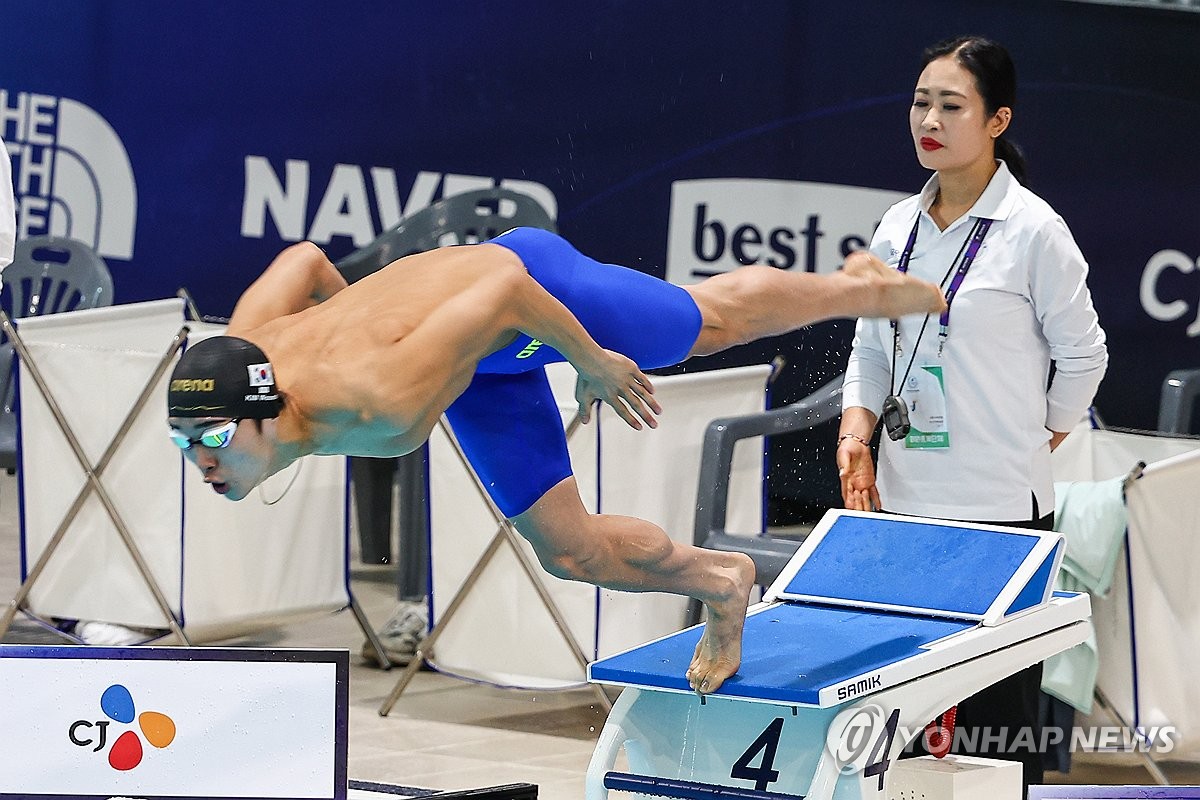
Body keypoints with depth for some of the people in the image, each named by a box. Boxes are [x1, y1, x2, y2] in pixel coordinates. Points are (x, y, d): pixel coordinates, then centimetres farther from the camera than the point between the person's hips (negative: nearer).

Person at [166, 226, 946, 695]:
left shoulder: (376, 401, -46)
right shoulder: (238, 357, -26)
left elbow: (503, 285, -38)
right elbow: (303, 257, -6)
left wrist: (594, 362, -22)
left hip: (529, 290, -6)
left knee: (714, 322, 21)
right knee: (571, 550, 12)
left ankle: (859, 287, 50)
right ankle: (718, 585, 38)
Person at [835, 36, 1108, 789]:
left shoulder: (1032, 231, -8)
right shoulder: (897, 227, 8)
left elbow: (1082, 357, -1)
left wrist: (1031, 449, 4)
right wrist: (857, 432, 0)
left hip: (1000, 510, -5)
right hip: (902, 503, 6)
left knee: (996, 717, 0)